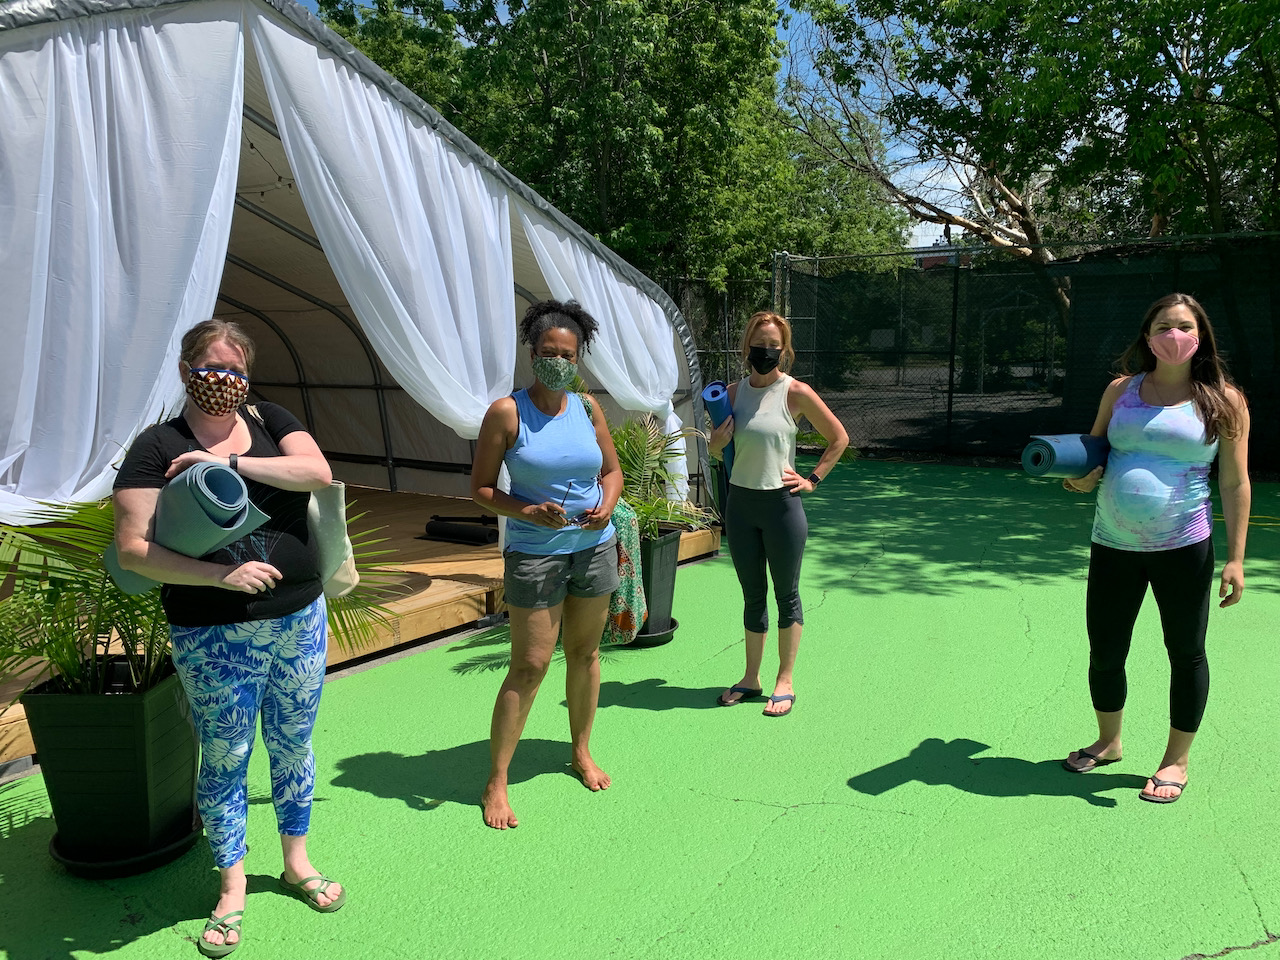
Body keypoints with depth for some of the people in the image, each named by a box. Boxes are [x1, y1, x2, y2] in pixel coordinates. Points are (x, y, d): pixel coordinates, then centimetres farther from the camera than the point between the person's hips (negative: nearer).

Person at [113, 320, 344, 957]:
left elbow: (319, 471, -13)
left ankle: (296, 863, 36)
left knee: (293, 744, 16)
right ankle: (232, 888, 30)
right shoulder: (157, 447, -6)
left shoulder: (271, 421, 5)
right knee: (225, 756, 9)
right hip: (215, 635, -3)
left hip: (301, 618, 4)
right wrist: (222, 575, -20)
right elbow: (131, 548, -12)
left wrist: (230, 461, -19)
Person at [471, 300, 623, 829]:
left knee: (585, 652, 14)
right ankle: (496, 782, 10)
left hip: (594, 547, 5)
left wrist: (607, 505, -7)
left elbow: (612, 470, 14)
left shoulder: (588, 408, 4)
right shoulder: (506, 412, -9)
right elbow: (480, 488, -7)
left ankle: (581, 751, 34)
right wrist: (528, 512, -23)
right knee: (529, 665, -3)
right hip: (535, 553, -4)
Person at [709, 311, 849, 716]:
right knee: (752, 595, 14)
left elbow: (839, 438, 2)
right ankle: (751, 679, 25)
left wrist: (813, 479, -2)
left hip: (781, 503, -4)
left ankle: (785, 681, 19)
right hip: (740, 503, 4)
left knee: (786, 594, 7)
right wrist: (717, 442, -7)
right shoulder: (733, 393, 4)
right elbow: (718, 451, 15)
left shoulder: (796, 393, -8)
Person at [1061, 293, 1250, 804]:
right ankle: (1108, 743, 34)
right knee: (1104, 651, 11)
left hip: (1184, 548, -3)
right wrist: (1084, 478, -7)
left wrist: (1235, 558, -5)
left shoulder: (1223, 399, -1)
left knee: (1186, 654, 9)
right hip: (1113, 545, 3)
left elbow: (1235, 483, -1)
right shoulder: (1121, 390, 7)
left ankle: (1176, 761, 27)